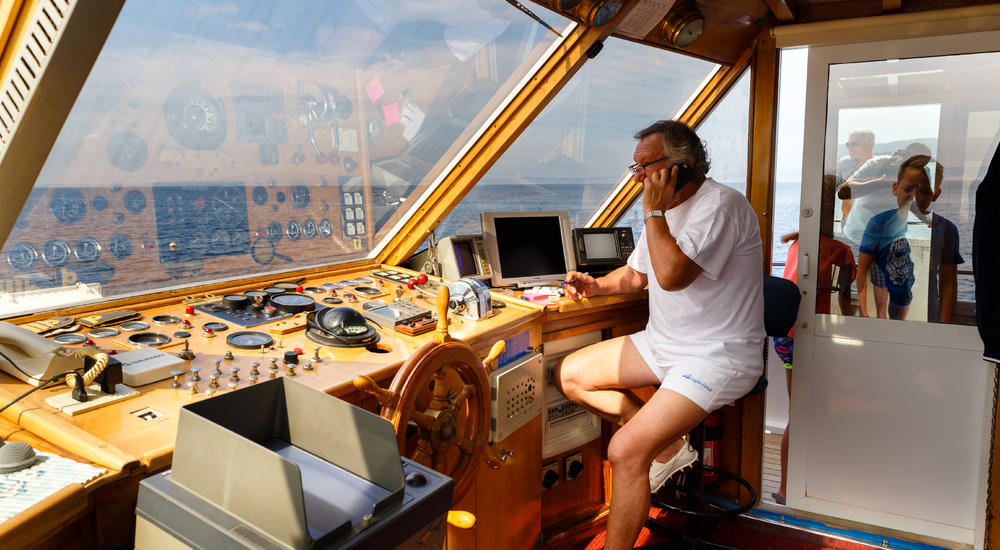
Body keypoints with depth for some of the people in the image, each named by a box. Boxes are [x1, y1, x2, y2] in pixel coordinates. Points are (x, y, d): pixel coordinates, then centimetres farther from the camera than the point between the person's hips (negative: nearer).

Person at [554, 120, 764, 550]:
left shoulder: (721, 204, -18)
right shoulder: (665, 211, 11)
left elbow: (671, 274, -31)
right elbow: (636, 274, 24)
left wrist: (654, 212, -19)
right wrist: (594, 285, 5)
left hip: (717, 357, -9)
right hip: (664, 343, 10)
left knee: (625, 452, -23)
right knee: (570, 376, 5)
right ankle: (667, 446, 9)